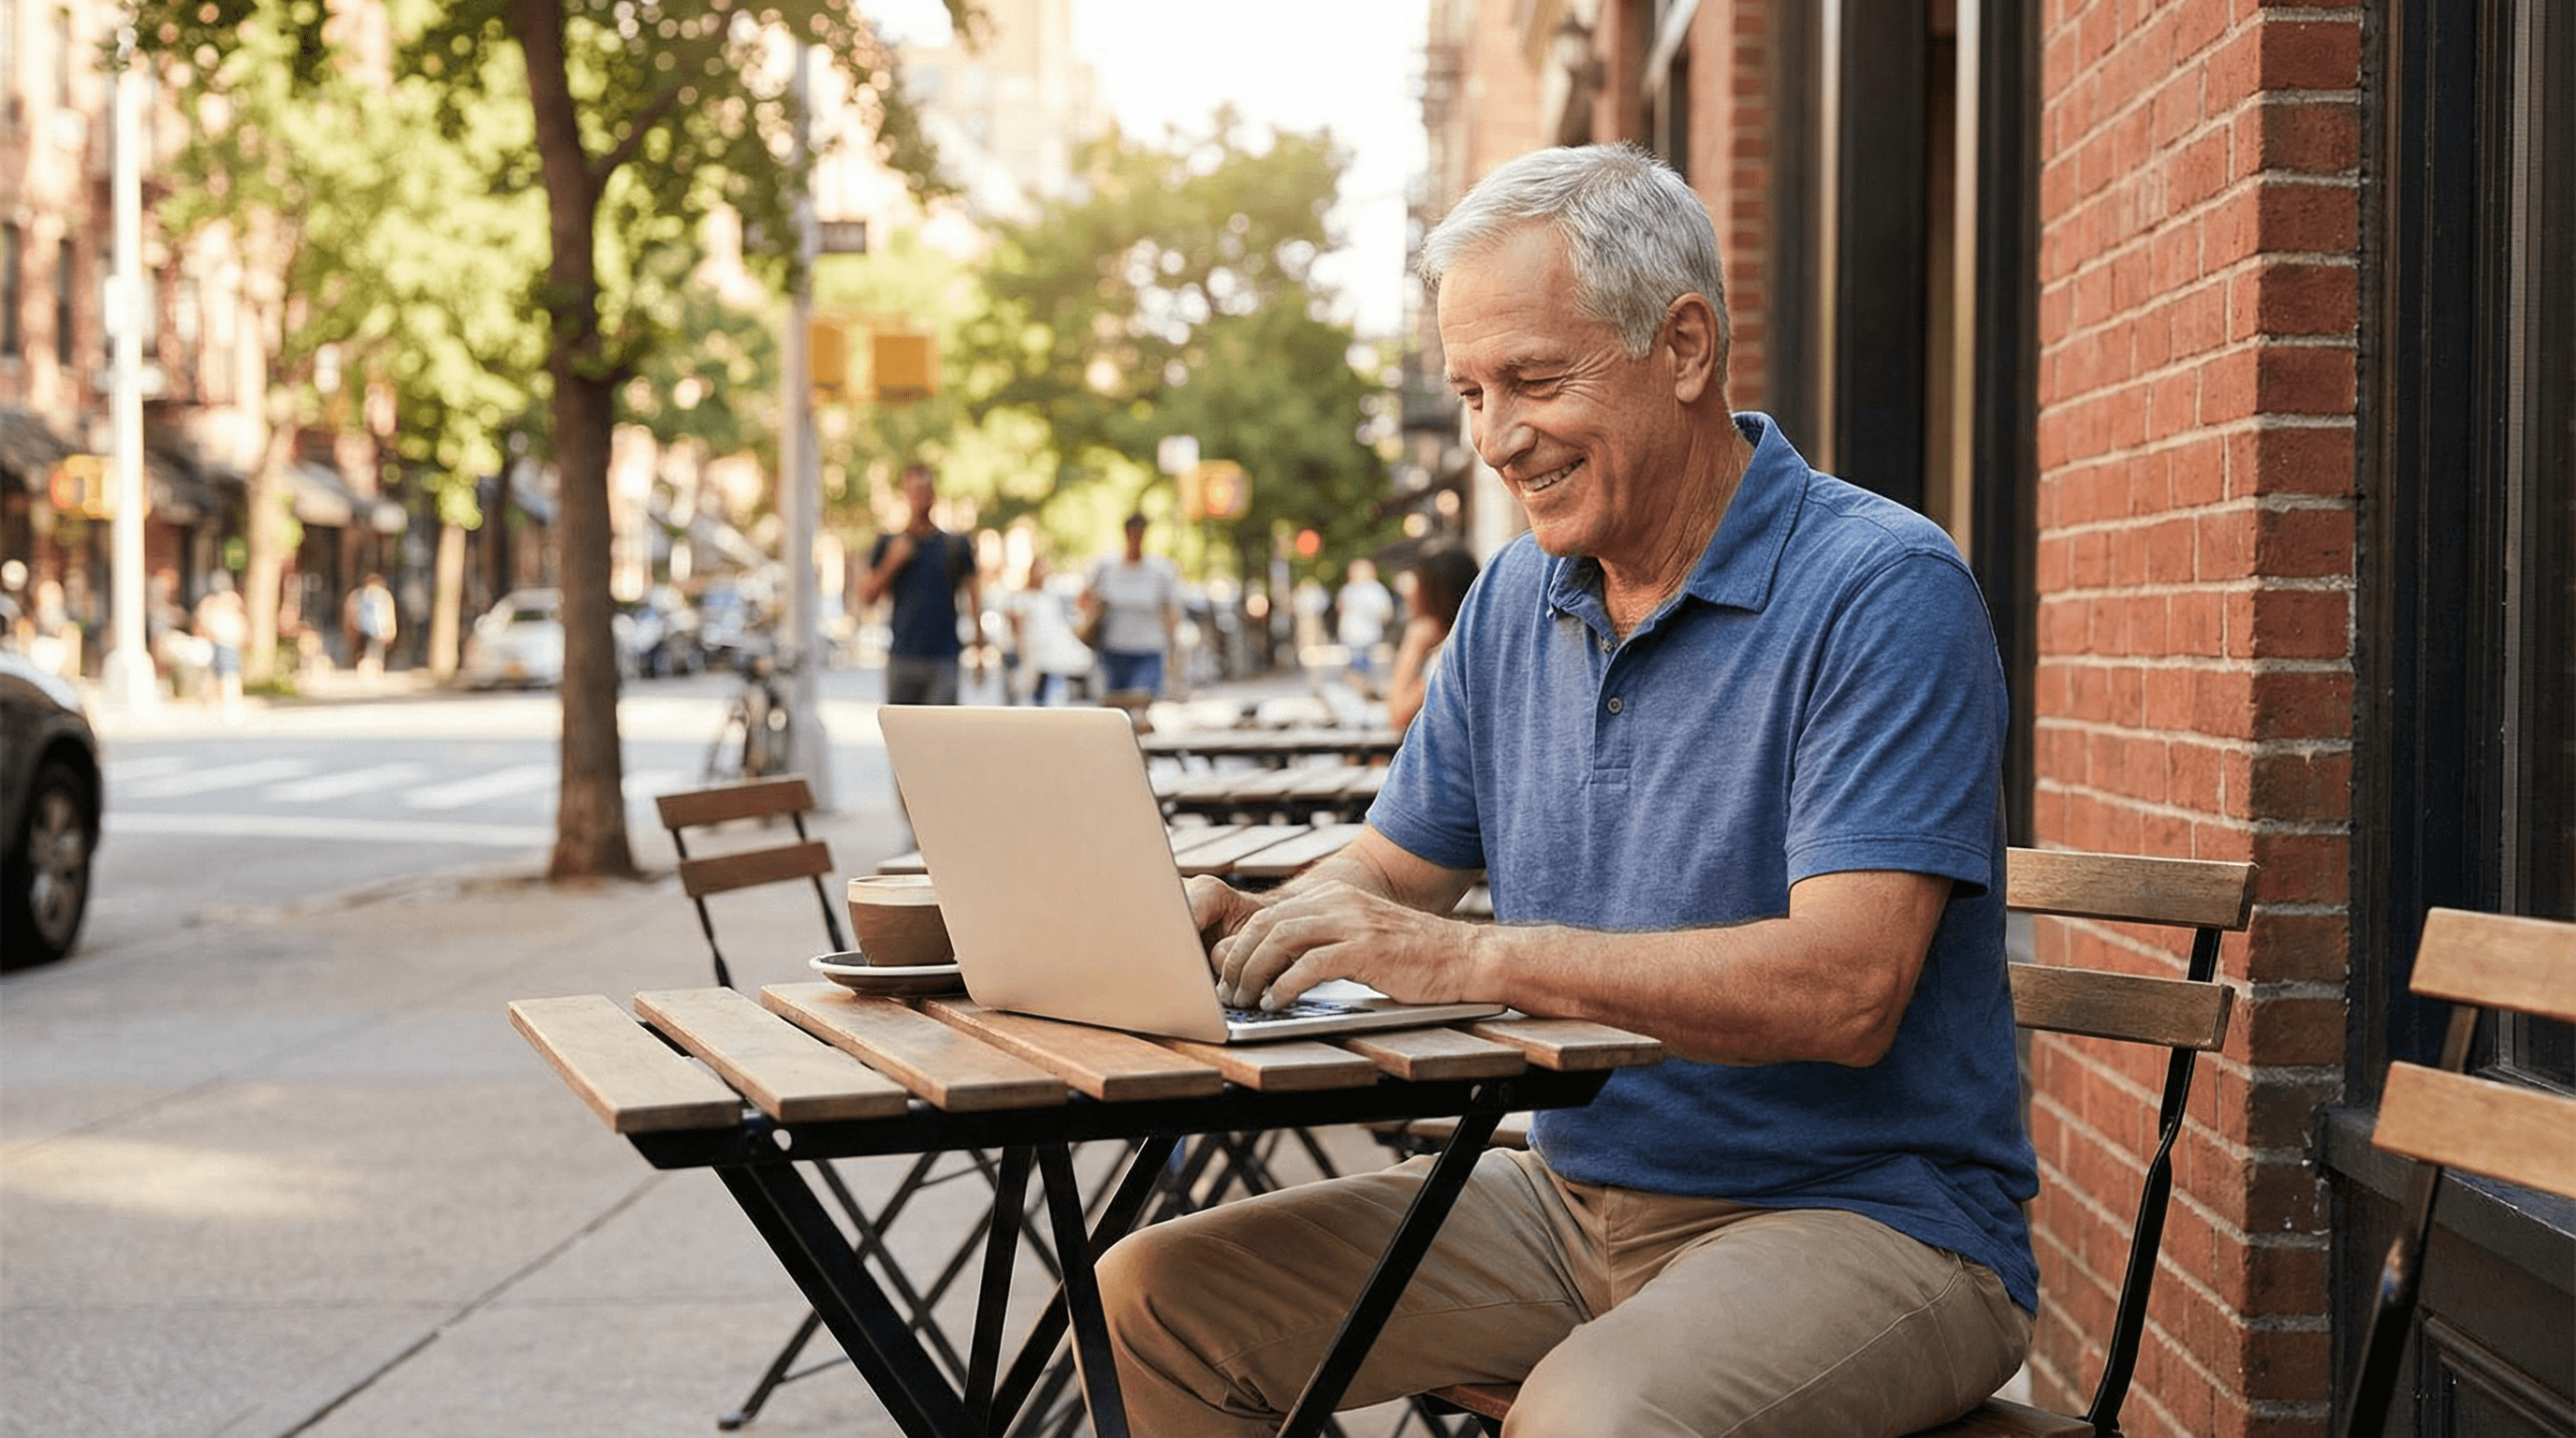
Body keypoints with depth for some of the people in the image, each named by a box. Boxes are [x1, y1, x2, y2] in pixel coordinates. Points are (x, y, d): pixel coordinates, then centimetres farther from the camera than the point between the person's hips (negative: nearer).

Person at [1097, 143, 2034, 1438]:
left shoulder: (1884, 592, -15)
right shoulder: (1514, 601, 10)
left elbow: (1846, 990, -26)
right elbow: (1394, 865, 17)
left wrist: (1476, 958, -32)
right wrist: (1250, 922, -8)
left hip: (1856, 1215, -7)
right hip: (1573, 1189, 7)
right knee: (1152, 1297, -3)